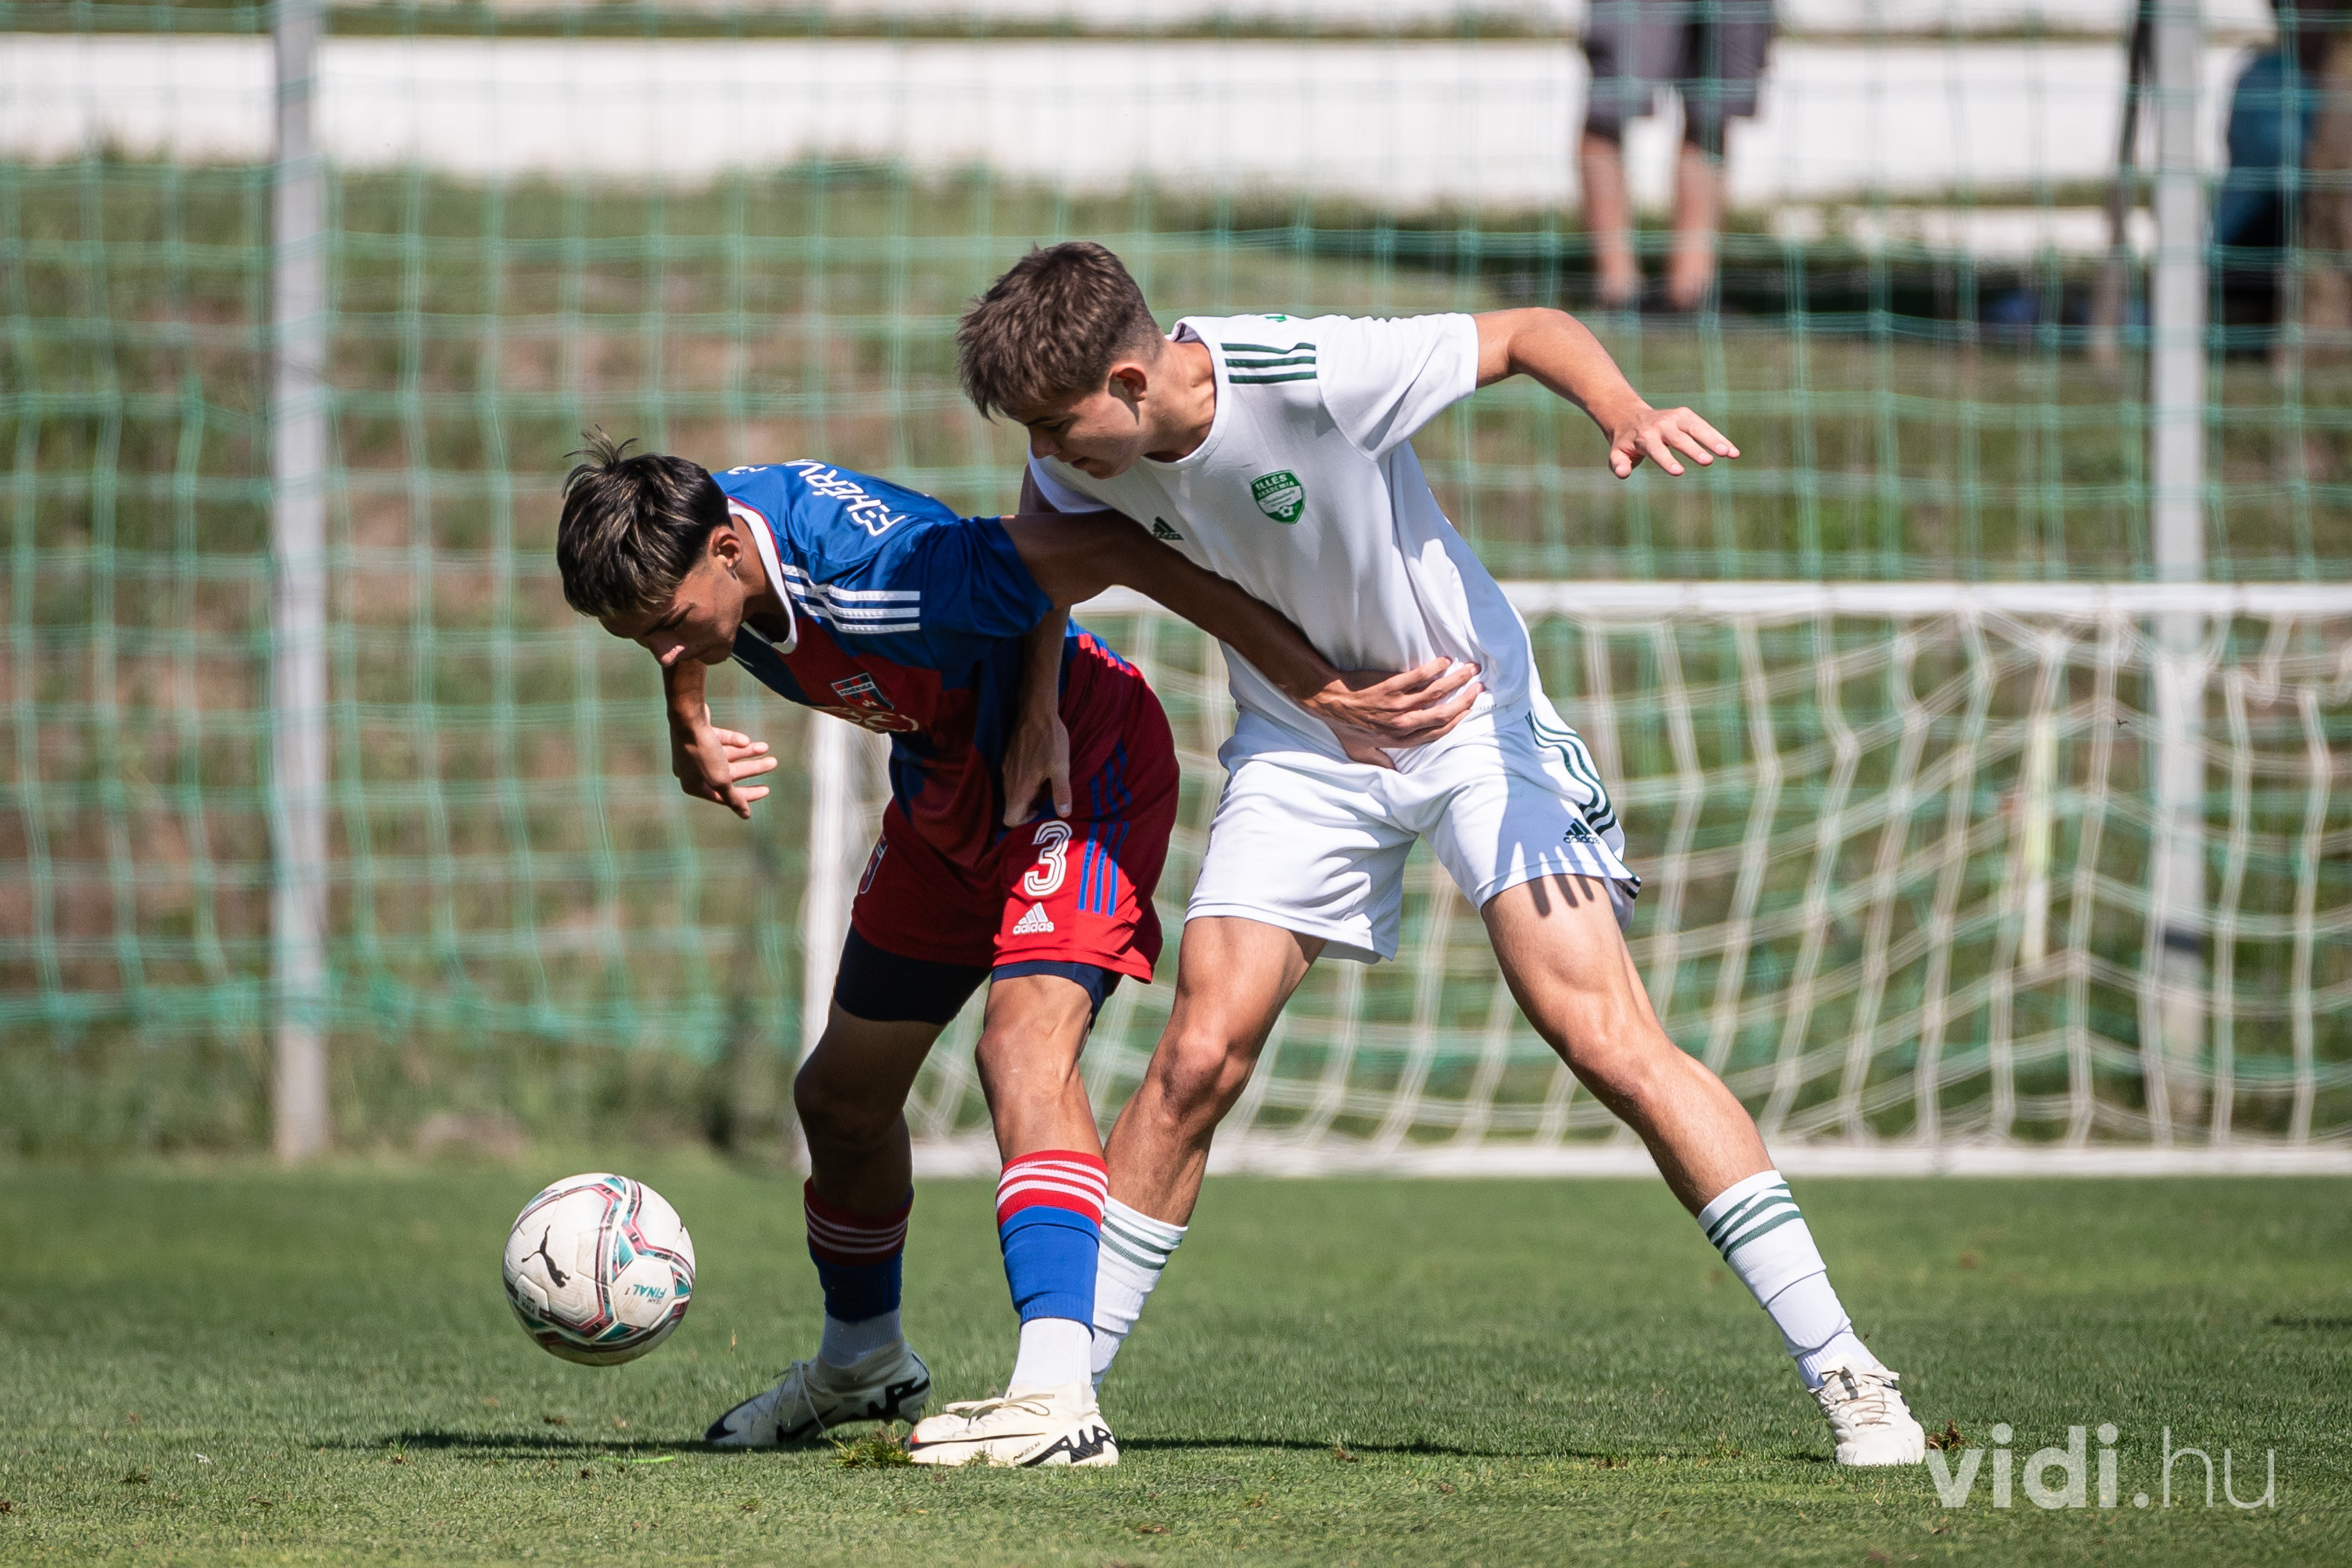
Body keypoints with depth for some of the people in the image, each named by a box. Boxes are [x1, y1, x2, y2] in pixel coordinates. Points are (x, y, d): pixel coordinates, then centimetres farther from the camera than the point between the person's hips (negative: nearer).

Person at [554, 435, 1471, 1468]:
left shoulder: (872, 569, -40)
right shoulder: (690, 541, -17)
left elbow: (1122, 552, -38)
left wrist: (1319, 690, -38)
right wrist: (688, 731, 0)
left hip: (1079, 768, -8)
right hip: (947, 792, 8)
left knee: (1024, 1044, -31)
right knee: (840, 1099, 15)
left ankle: (1057, 1396, -43)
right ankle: (862, 1364, 42)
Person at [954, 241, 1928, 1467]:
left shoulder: (1311, 375, -30)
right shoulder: (1075, 460, -13)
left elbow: (1527, 332, -18)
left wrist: (1627, 415, -36)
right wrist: (1028, 731, 1)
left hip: (1472, 712, -4)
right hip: (1298, 744, 4)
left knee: (1602, 1035, -15)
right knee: (1200, 1054, -9)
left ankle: (1839, 1368, -12)